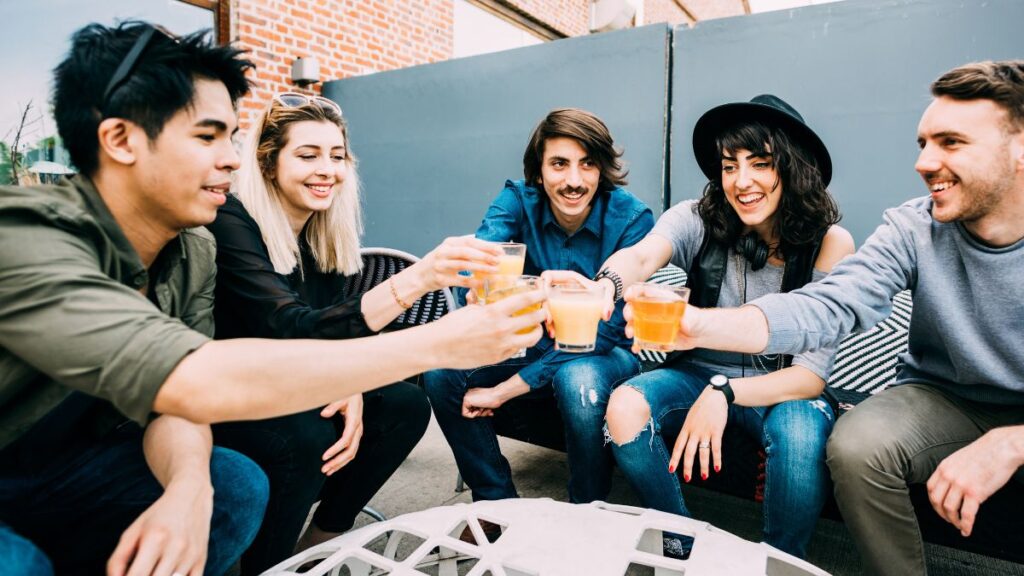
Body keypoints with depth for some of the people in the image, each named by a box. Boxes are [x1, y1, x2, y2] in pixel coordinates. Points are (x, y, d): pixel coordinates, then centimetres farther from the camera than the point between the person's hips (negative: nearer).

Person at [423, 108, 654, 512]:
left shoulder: (631, 218, -19)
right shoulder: (519, 201, -11)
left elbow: (606, 329, -21)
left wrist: (506, 388, -25)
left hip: (607, 353, -3)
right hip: (537, 343, 3)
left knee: (579, 380, -36)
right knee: (440, 370, -16)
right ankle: (497, 501, 4)